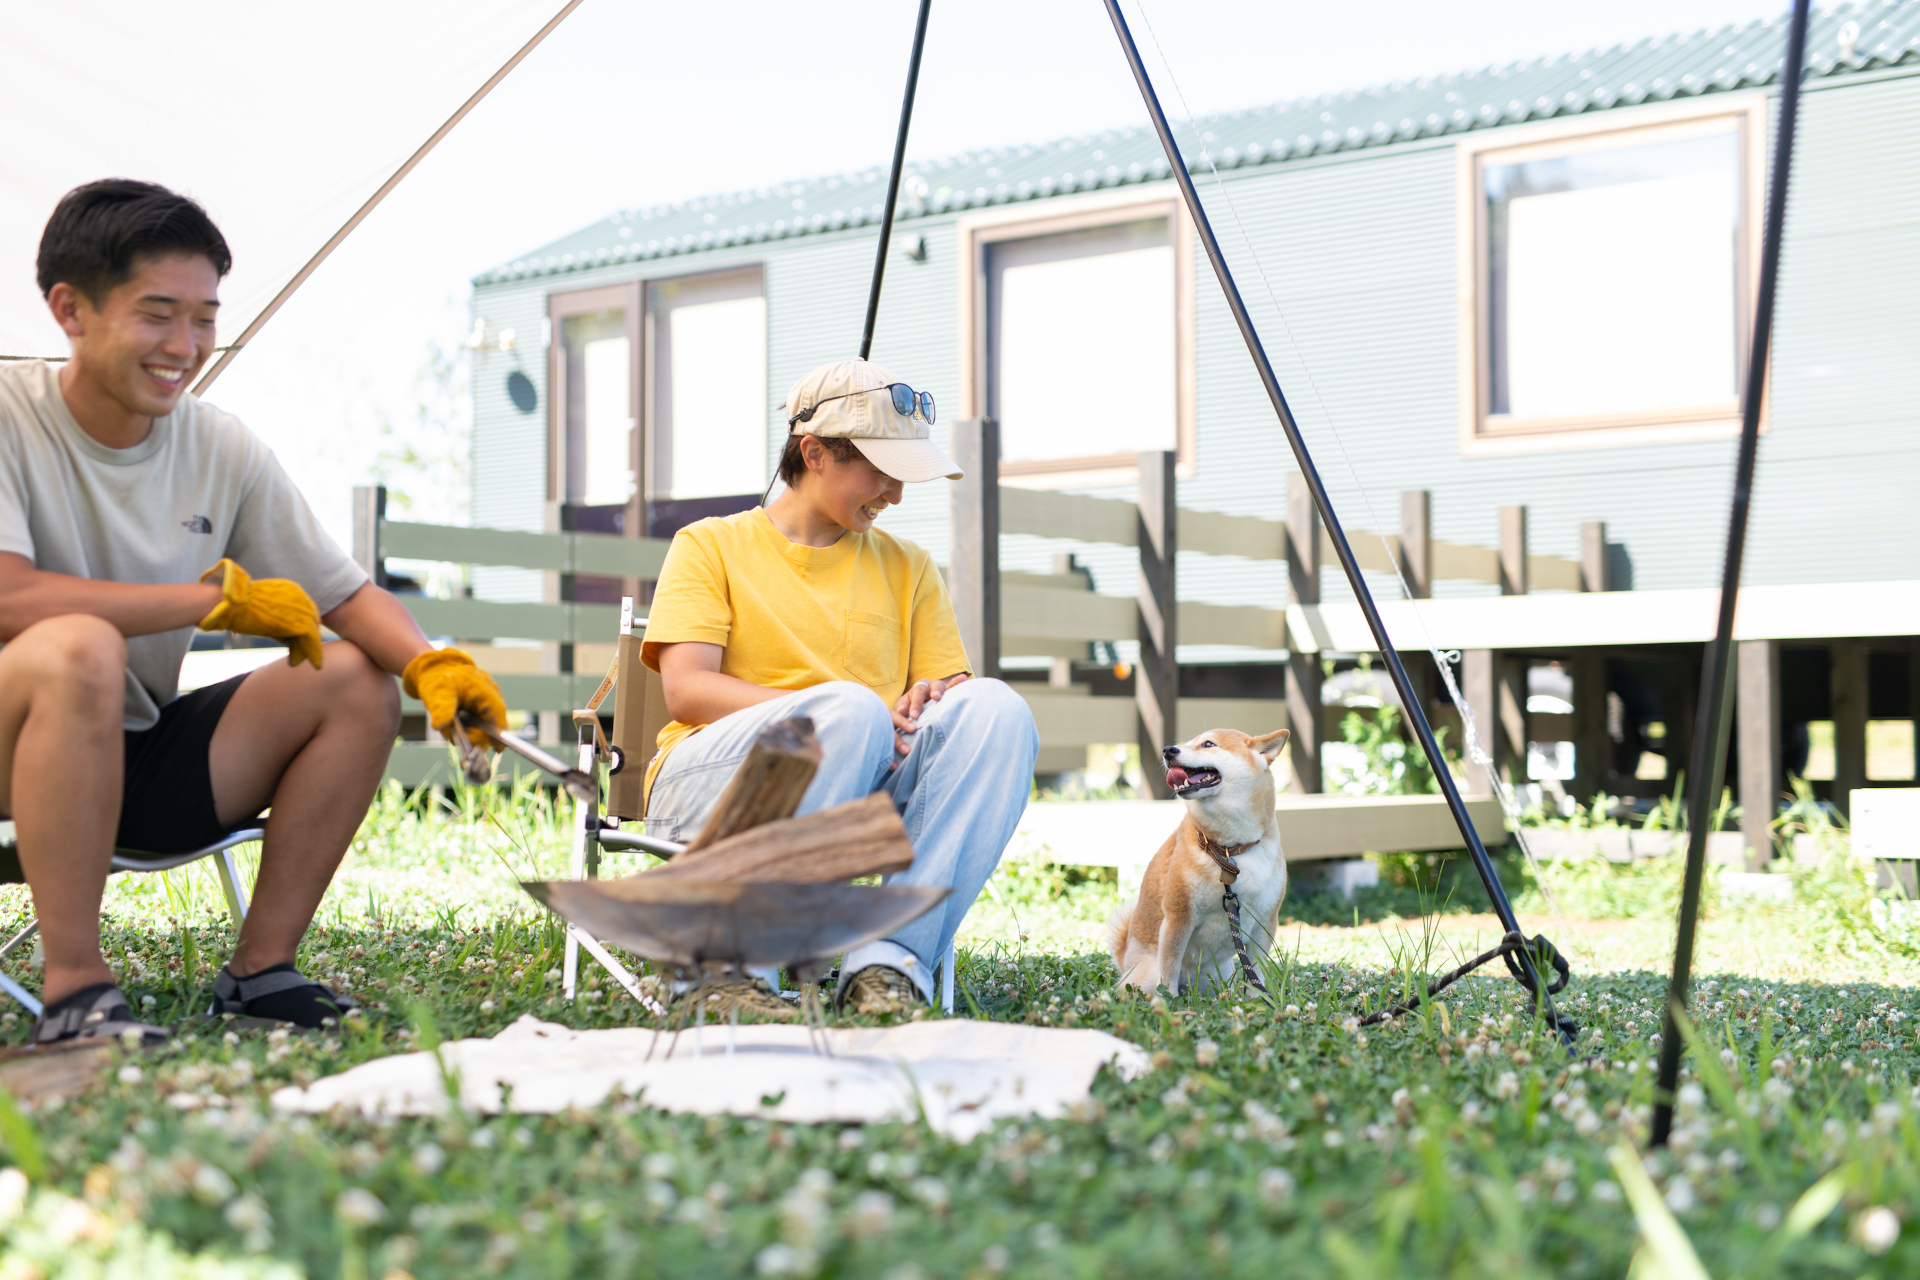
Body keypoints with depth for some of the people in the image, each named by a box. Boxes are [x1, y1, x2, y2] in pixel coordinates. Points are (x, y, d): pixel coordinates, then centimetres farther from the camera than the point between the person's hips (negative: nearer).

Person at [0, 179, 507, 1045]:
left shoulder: (225, 451, 2)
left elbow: (346, 595, 3)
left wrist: (431, 663, -19)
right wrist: (221, 597, -22)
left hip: (140, 757, 6)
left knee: (357, 682, -8)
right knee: (80, 648, -36)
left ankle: (260, 970, -4)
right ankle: (73, 990, -29)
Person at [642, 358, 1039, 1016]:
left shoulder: (907, 567, 22)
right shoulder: (711, 545, 11)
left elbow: (956, 686, 14)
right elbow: (687, 691, -4)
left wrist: (938, 697, -12)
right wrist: (831, 713, -17)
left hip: (862, 797, 4)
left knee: (997, 710, -24)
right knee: (852, 710, -35)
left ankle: (893, 960, -33)